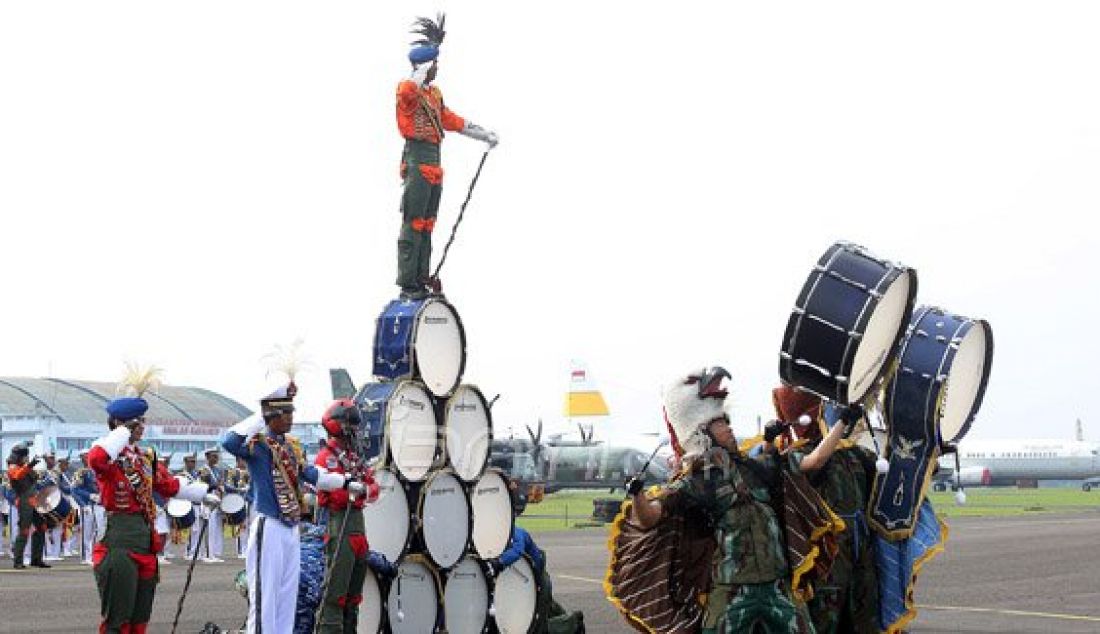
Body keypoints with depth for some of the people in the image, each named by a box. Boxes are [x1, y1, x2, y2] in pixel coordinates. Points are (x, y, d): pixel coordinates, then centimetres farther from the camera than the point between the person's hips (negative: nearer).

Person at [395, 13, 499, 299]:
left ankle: (421, 280, 18)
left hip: (434, 162, 9)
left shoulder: (434, 92, 18)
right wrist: (432, 49, -28)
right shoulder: (408, 89, -10)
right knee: (413, 224, -8)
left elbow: (451, 120, 27)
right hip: (417, 160, -9)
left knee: (427, 225, 12)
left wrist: (483, 134, 29)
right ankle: (408, 286, -7)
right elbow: (408, 91, -35)